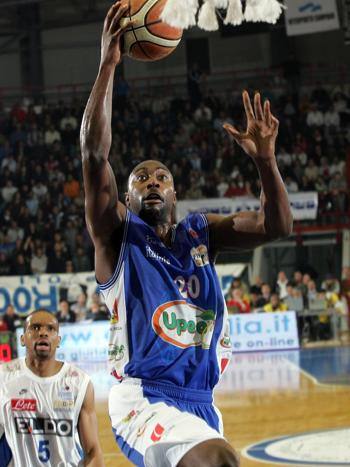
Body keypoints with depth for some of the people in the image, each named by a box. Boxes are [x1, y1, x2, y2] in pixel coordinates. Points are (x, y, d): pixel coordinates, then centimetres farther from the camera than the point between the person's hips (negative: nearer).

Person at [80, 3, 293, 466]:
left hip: (200, 402, 7)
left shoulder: (201, 232, 15)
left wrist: (265, 158, -11)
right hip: (143, 399, -7)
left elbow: (276, 225, 3)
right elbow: (94, 151, -13)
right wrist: (108, 65, -17)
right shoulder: (117, 232, 2)